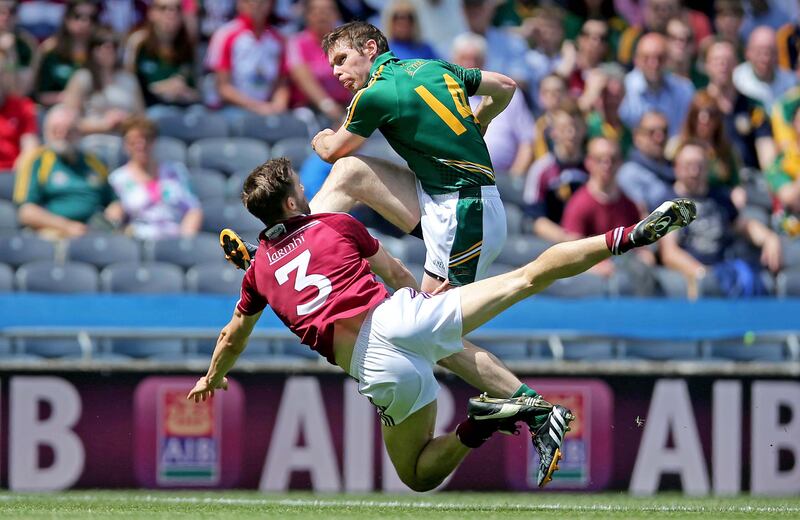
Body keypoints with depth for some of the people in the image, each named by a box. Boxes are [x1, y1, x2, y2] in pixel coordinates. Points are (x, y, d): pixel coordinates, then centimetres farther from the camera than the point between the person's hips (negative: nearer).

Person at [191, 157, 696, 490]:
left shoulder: (259, 269, 20)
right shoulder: (336, 224, 16)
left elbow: (234, 337, 36)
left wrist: (212, 379, 56)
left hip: (370, 364, 0)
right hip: (400, 315, 0)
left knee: (420, 474, 13)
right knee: (527, 277, 5)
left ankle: (482, 424, -16)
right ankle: (629, 236, -7)